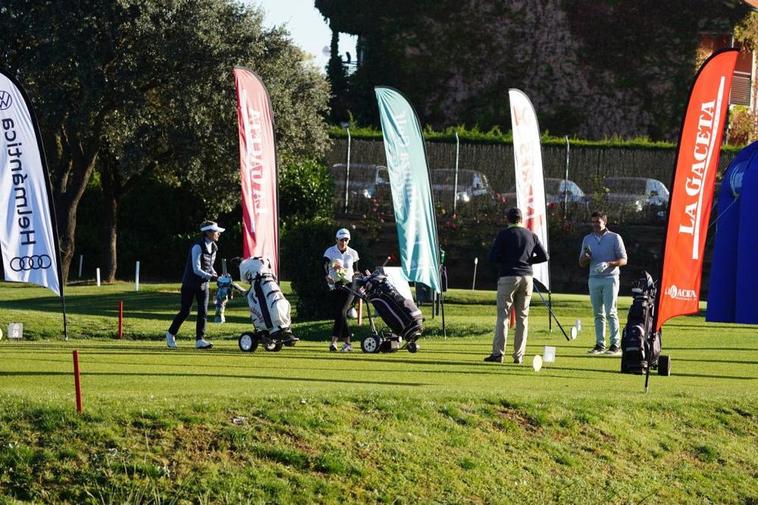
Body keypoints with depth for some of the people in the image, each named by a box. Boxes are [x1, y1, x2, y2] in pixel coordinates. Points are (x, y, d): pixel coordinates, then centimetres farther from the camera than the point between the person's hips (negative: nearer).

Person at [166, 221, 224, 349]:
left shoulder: (213, 247, 3)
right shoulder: (197, 247, -21)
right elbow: (196, 269, -25)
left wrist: (216, 276, -3)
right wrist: (211, 277, -33)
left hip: (203, 284, 6)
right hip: (190, 284, -6)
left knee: (203, 312, -2)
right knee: (185, 311, 0)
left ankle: (200, 340, 0)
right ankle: (171, 334, 19)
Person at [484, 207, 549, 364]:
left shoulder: (504, 234, -1)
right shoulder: (532, 236, 10)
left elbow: (493, 257, -7)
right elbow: (544, 256, 8)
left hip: (508, 277, -3)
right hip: (527, 277, 3)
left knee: (503, 316, -3)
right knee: (522, 317, 7)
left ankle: (498, 353, -10)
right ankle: (519, 356, 4)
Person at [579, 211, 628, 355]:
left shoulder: (614, 238, 2)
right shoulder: (587, 239, 14)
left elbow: (623, 260, -1)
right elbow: (582, 264, 16)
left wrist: (609, 264, -19)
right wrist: (585, 257, -8)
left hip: (610, 278, -4)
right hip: (594, 279, 4)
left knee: (610, 312, -10)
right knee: (598, 313, 3)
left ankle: (616, 345, -11)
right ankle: (600, 344, 5)